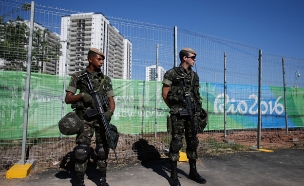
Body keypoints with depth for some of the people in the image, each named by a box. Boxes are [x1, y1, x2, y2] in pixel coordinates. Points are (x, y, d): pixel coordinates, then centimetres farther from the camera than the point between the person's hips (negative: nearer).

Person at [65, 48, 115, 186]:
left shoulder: (106, 79, 10)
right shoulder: (78, 76, 3)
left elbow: (111, 100, 6)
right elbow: (67, 99, 0)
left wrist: (110, 112, -15)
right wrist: (82, 95, -19)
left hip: (101, 118, 2)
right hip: (85, 118, -2)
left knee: (102, 149, 5)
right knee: (82, 150, -6)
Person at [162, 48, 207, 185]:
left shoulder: (194, 75, 13)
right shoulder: (172, 73, -6)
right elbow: (165, 94, -3)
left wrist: (196, 108, 12)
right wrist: (174, 108, 3)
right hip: (178, 114, -6)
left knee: (192, 142, 11)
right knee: (176, 142, -3)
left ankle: (193, 172, 25)